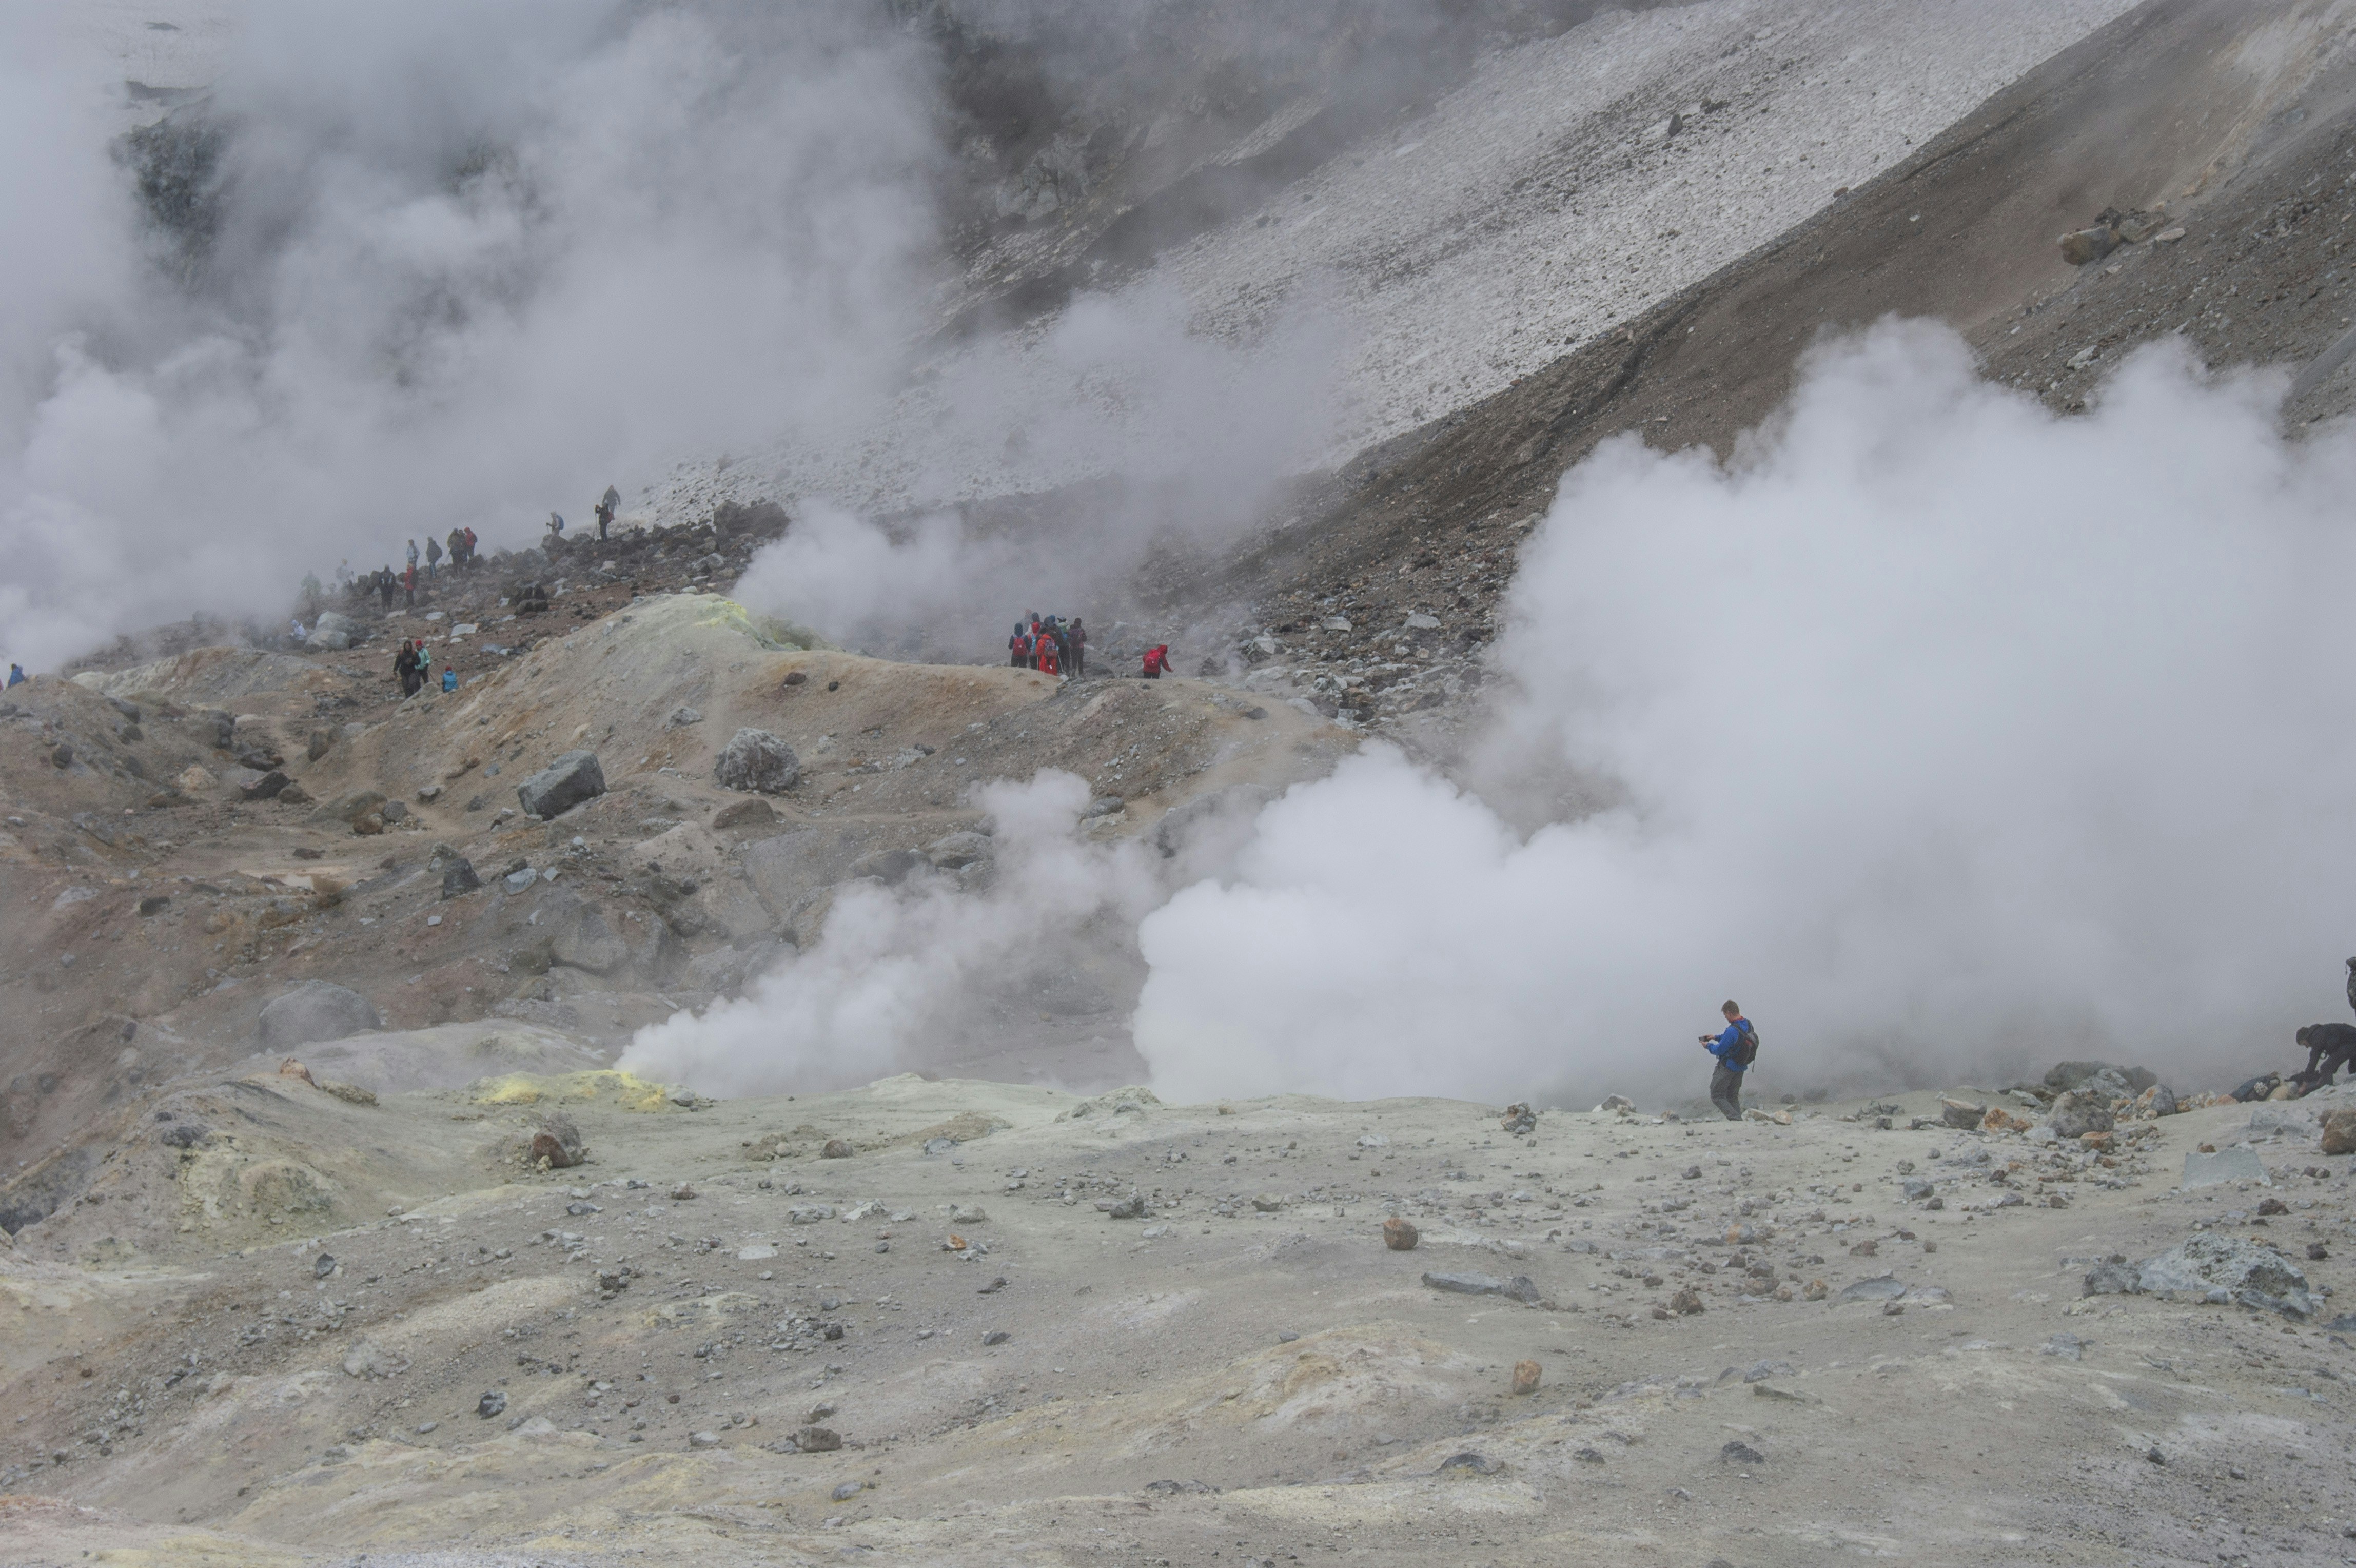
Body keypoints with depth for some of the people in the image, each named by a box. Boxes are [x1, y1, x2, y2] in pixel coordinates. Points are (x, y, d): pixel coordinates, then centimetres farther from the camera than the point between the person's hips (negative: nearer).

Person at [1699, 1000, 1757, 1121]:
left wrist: (1708, 1046, 1)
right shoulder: (1747, 1024, 1)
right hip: (1741, 1068, 8)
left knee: (1717, 1096, -1)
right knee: (1733, 1097, 18)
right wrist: (1716, 1037, 17)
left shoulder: (1732, 1031, -27)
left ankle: (1735, 1119, -14)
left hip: (1728, 1068, -8)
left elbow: (1719, 1050, -19)